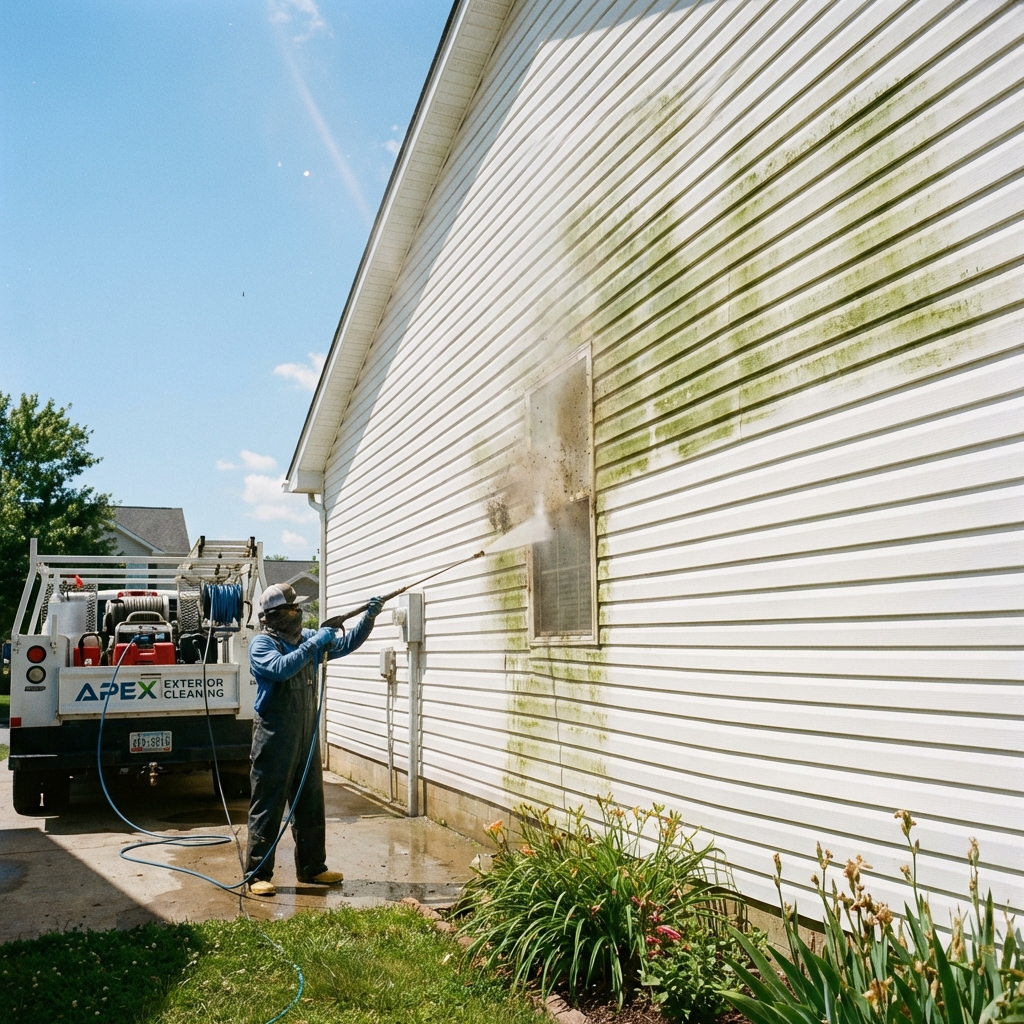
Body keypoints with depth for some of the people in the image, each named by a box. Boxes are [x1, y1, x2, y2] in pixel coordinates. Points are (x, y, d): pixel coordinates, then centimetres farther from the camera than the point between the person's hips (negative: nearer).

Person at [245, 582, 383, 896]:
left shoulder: (307, 638, 10)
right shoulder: (262, 644, -9)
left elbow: (345, 644, 11)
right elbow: (281, 668, -28)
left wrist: (369, 618, -1)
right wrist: (314, 643, -27)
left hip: (307, 735, 7)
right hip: (275, 737, -7)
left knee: (311, 803, 13)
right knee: (268, 805, -1)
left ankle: (312, 868, 25)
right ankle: (258, 874, 8)